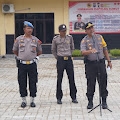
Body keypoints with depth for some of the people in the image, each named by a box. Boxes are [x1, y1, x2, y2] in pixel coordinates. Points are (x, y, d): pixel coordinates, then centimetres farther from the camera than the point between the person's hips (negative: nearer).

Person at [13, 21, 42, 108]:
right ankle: (24, 100, 15)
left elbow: (39, 52, 17)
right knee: (22, 83, 3)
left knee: (33, 83, 3)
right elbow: (14, 50, 15)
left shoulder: (36, 40, 4)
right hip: (22, 65, 0)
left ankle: (32, 100, 12)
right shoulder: (19, 39, 2)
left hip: (32, 64, 0)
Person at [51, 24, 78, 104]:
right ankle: (59, 98, 9)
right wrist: (57, 57, 9)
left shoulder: (70, 37, 6)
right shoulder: (55, 39, 1)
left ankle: (74, 97, 11)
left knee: (71, 79, 3)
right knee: (59, 79, 1)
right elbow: (53, 50, 14)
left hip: (69, 59, 2)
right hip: (60, 60, -2)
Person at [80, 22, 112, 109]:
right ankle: (90, 102, 12)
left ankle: (104, 102, 11)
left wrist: (109, 61, 12)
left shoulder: (100, 37, 12)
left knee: (103, 82, 2)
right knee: (91, 83, 1)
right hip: (90, 64, -2)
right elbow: (83, 52, -15)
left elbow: (105, 50, 16)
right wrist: (90, 51, -35)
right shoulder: (84, 40, 1)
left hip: (101, 63, 2)